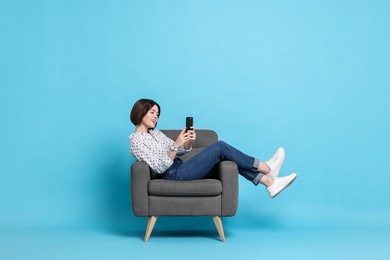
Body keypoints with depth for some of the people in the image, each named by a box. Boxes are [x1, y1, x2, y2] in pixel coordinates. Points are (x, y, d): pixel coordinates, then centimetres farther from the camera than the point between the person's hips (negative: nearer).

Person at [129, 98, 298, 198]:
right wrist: (176, 145, -28)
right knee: (220, 147, -15)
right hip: (176, 174, -9)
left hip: (181, 168, 9)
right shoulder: (136, 141, -9)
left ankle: (270, 183, -10)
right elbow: (159, 167, -19)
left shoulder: (156, 133, 19)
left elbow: (181, 150, 15)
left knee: (227, 156, -6)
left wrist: (188, 141, -7)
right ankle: (266, 168, -5)